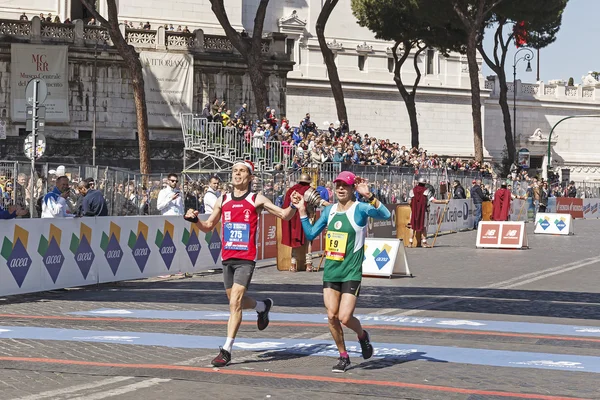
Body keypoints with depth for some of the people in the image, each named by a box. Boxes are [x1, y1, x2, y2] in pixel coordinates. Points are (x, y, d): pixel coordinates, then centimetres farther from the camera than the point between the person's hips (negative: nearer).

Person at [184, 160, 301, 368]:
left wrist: (293, 206, -23)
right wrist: (195, 220, 0)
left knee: (235, 303, -14)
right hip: (227, 258, 6)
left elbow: (284, 215, -2)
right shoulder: (223, 200, 11)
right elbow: (208, 226, 19)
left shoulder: (256, 199, -2)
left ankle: (226, 350, -12)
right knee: (236, 301, 17)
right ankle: (263, 306, 48)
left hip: (246, 259, -6)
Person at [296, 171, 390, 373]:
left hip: (351, 273, -5)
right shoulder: (329, 210, 10)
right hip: (330, 271, 5)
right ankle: (343, 356, 18)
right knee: (332, 316, 1)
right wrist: (302, 211, 10)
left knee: (345, 318, -10)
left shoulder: (360, 209, -8)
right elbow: (310, 234, 18)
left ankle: (362, 336, 24)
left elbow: (385, 214, -26)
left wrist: (369, 196, -38)